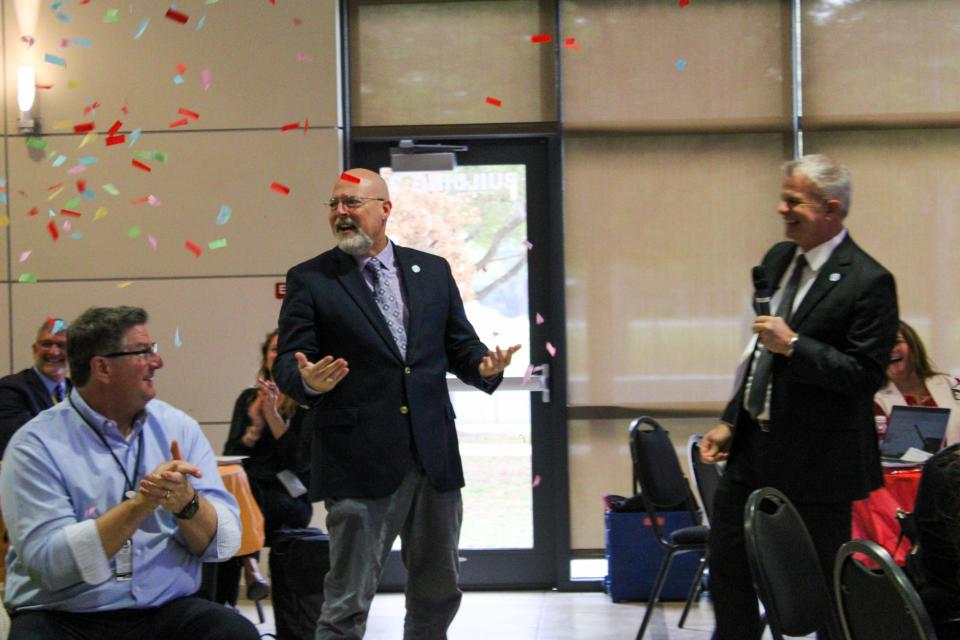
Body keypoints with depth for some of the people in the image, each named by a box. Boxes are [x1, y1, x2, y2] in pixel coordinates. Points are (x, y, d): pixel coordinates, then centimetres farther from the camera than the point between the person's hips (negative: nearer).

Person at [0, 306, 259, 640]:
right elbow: (48, 562, -16)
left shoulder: (178, 427, 7)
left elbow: (224, 543, 2)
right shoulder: (37, 445, -5)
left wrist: (187, 503, -18)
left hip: (166, 610, 2)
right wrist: (140, 504, -22)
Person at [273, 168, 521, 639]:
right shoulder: (310, 280, 2)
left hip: (434, 456, 4)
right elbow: (287, 362, -3)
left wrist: (484, 366, -9)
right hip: (360, 463, -4)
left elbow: (460, 346, 13)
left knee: (438, 593, 14)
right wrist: (307, 380, -26)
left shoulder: (433, 271, 11)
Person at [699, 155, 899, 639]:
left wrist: (794, 346, -24)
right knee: (725, 565, 14)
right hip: (754, 448, 8)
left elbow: (867, 374, -18)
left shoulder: (868, 282, -16)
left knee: (825, 583, 4)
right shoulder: (778, 259, 9)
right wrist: (730, 422, 13)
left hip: (817, 460, -8)